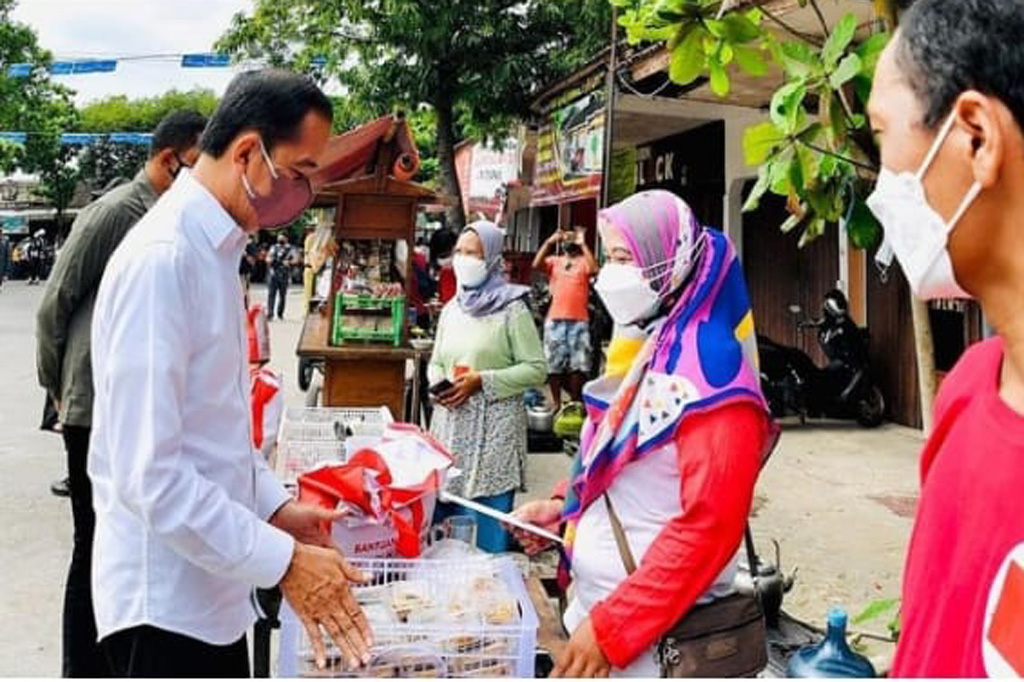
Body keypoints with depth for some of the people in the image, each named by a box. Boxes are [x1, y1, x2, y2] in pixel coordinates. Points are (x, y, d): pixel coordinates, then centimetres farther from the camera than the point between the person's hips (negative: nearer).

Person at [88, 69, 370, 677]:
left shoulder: (217, 251, 7)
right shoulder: (163, 258, -22)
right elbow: (148, 472, -25)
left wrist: (275, 507, 7)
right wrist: (283, 560, -22)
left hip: (211, 585, 9)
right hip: (165, 598, -9)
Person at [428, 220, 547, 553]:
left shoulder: (512, 310, -7)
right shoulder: (451, 309, 12)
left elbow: (536, 369, -9)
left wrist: (481, 381, -16)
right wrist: (438, 382, -3)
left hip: (494, 429, -6)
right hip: (451, 424, 6)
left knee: (488, 535, 0)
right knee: (439, 524, 13)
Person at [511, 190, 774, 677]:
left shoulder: (709, 374, -20)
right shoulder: (643, 350, 8)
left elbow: (709, 527, -25)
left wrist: (612, 628, -23)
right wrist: (561, 508, 4)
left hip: (654, 635, -8)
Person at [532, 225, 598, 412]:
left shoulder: (584, 261, 7)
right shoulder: (554, 261, 14)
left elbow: (594, 269, -14)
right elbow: (536, 264, -4)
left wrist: (583, 244, -11)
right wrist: (549, 242, -7)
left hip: (579, 320, -2)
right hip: (555, 319, 2)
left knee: (577, 364, 1)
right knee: (554, 363, 4)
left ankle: (575, 402, 12)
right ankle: (557, 403, 14)